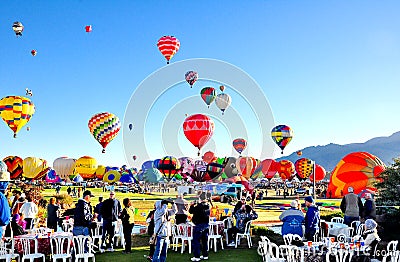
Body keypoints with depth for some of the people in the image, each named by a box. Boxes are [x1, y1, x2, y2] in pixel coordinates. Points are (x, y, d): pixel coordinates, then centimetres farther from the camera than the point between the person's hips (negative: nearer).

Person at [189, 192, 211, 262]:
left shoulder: (199, 206, -20)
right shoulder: (207, 205, 1)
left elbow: (191, 211, -15)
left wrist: (192, 205, 1)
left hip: (199, 225, -7)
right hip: (206, 224, 7)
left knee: (196, 241, 2)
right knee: (205, 240, 16)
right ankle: (205, 255, 22)